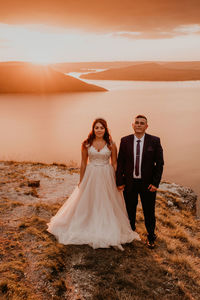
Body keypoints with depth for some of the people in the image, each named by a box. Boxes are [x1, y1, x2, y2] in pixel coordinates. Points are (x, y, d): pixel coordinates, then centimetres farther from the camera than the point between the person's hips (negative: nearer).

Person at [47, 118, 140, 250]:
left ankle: (107, 232, 24)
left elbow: (114, 163, 1)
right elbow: (83, 163, 4)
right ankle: (87, 230, 27)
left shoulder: (111, 144, -4)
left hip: (106, 176, -1)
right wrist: (81, 180, 5)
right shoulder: (86, 144, -2)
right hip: (90, 176, 1)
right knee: (87, 203, 9)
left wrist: (115, 181, -2)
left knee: (106, 204, 7)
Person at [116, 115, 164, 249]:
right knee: (130, 211, 15)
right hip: (129, 183, 1)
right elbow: (120, 162, 1)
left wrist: (155, 183, -10)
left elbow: (159, 163, -4)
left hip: (148, 184, -1)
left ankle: (151, 236, 33)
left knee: (149, 212, 11)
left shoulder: (154, 141, -6)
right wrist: (119, 182, -3)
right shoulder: (125, 141, -2)